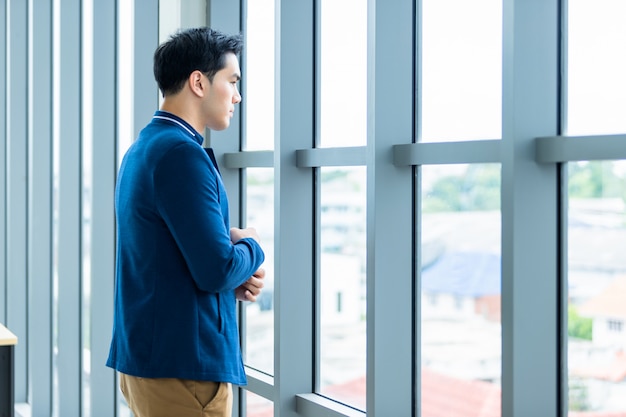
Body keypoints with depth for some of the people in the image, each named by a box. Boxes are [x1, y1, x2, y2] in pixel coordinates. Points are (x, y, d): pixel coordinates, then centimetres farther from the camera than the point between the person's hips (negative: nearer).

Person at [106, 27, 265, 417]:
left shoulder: (143, 148, 13)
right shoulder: (181, 153, -18)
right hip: (184, 367, -10)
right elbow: (217, 270, -23)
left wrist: (236, 275, 5)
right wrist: (251, 247, -2)